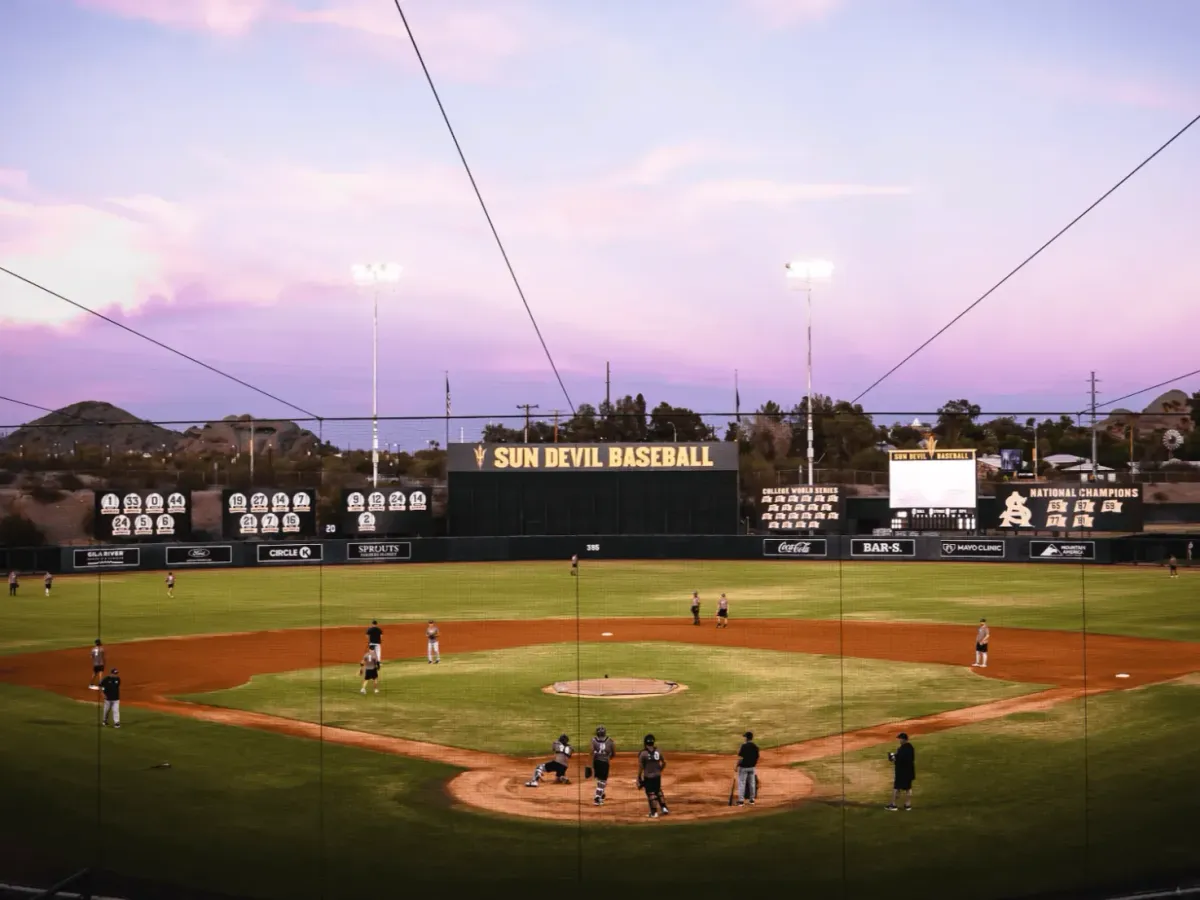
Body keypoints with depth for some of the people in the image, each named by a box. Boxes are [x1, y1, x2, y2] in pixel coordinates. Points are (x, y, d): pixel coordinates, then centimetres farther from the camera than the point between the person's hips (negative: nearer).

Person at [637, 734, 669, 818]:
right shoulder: (658, 751, -2)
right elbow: (664, 763, 7)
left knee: (651, 794, 4)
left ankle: (654, 812, 6)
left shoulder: (643, 753, -15)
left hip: (648, 777, -5)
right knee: (658, 791, 23)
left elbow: (640, 767, -11)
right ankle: (664, 808, 25)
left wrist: (639, 778, -2)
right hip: (657, 776, 5)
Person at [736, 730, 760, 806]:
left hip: (743, 767, -6)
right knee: (752, 783, 14)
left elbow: (740, 758, -19)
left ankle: (741, 800, -3)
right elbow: (757, 758, 7)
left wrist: (737, 766, -8)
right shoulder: (755, 747, 2)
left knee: (741, 783, -1)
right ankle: (752, 799, 20)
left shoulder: (744, 746, -17)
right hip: (752, 767, 6)